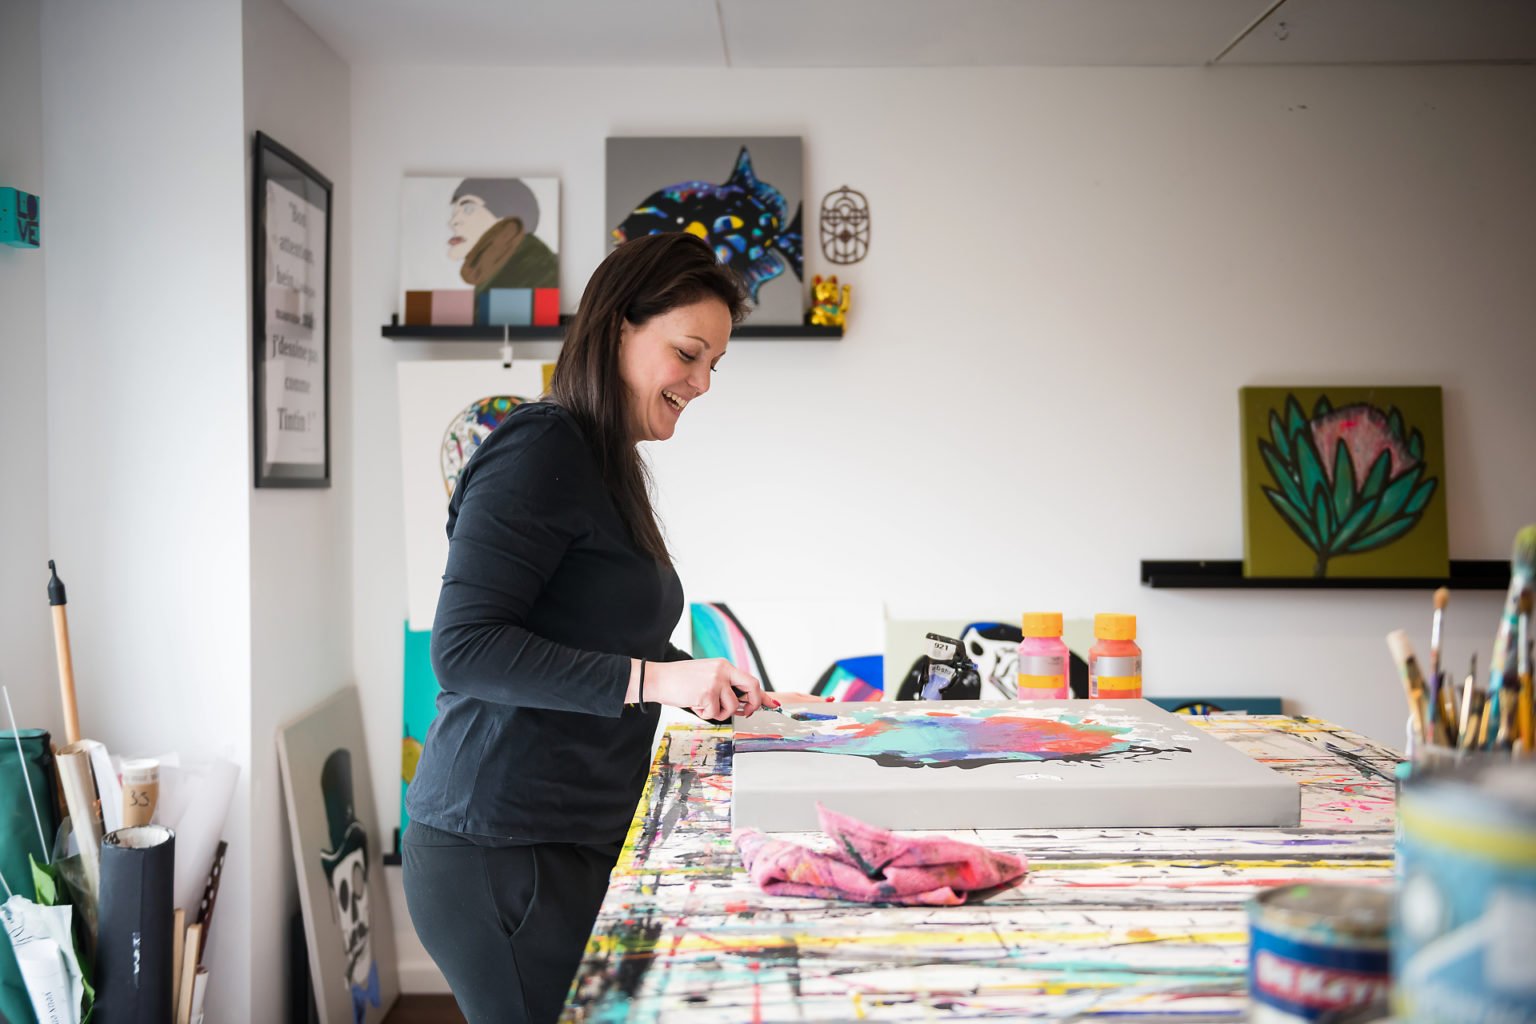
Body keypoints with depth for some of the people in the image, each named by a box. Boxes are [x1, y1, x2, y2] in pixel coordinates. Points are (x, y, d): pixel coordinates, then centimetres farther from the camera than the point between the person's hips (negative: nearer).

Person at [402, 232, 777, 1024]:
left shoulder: (607, 462, 17)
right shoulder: (541, 447, -13)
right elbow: (463, 648, -20)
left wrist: (708, 683, 11)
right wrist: (650, 678, -23)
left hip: (574, 840, 9)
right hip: (502, 848, -9)